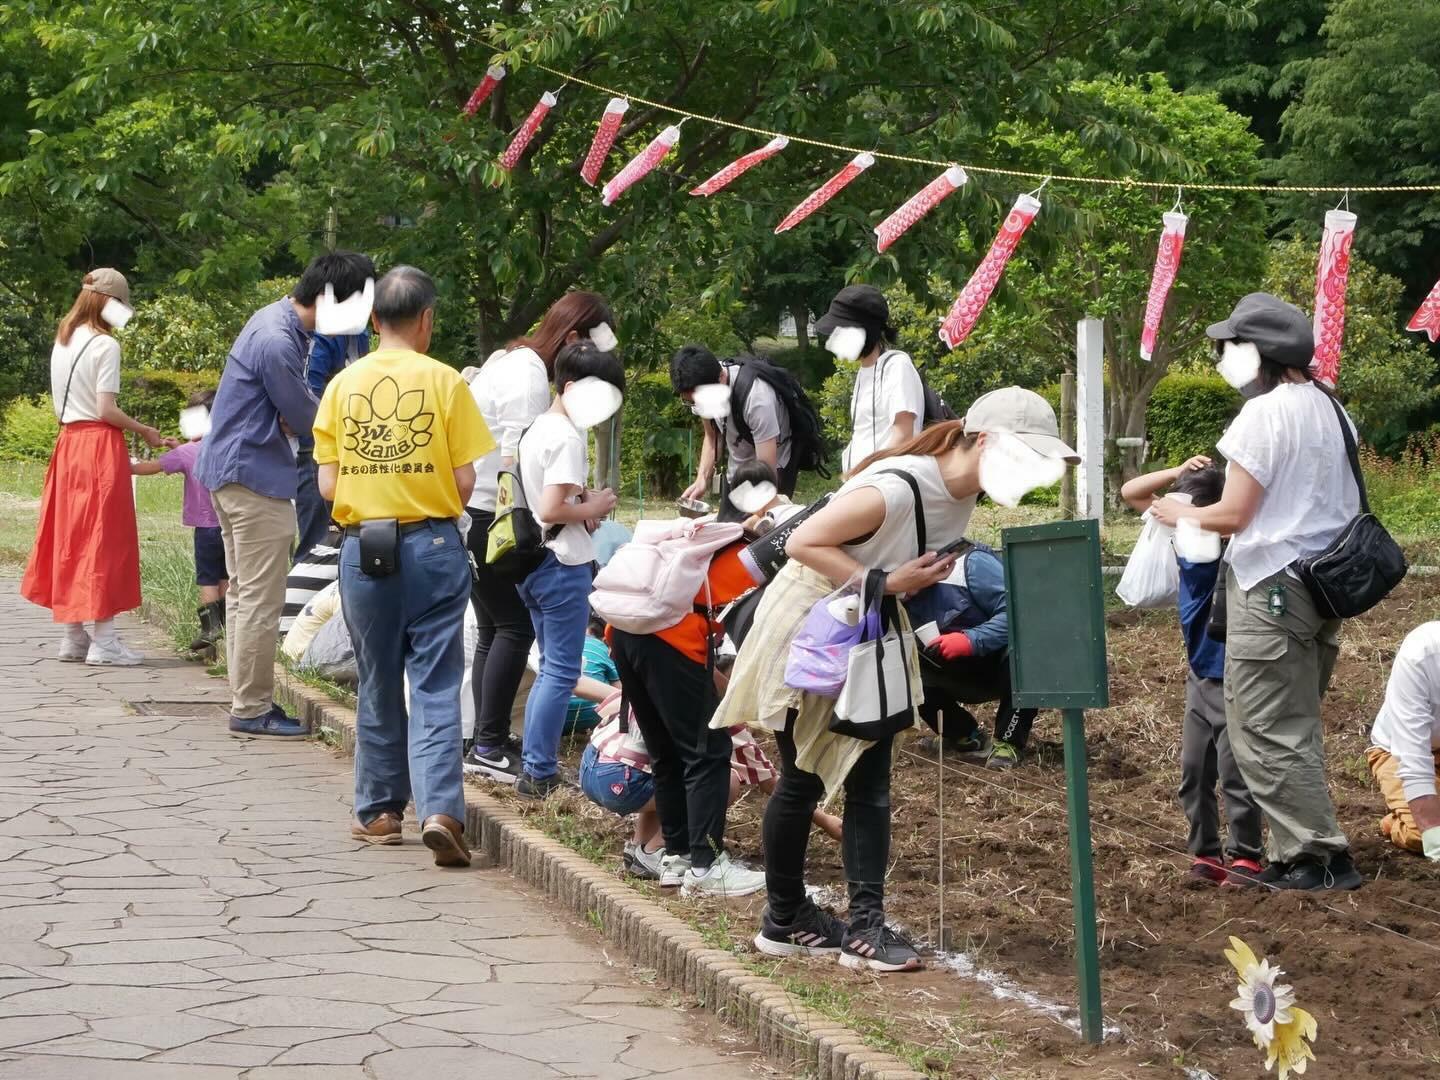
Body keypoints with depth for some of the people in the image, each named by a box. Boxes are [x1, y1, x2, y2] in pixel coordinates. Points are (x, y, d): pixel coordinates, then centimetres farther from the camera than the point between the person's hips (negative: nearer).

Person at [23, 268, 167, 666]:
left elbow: (60, 405, 14)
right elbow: (106, 410, -17)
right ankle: (103, 640, -5)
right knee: (103, 540, -4)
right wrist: (144, 431, -4)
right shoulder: (105, 345, -13)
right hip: (99, 446, -8)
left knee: (71, 536, 11)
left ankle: (74, 636, 14)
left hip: (69, 442, 8)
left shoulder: (62, 342, 12)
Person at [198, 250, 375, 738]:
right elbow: (306, 417, -15)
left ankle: (247, 701, 22)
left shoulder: (278, 319, 10)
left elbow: (291, 407, 14)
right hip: (255, 477, -11)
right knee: (261, 601, -5)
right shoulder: (277, 342, -24)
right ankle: (252, 710, 0)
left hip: (231, 470, 11)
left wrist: (294, 414, -8)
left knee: (243, 594, 15)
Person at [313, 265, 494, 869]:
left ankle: (379, 812, 22)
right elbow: (465, 483, -6)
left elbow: (328, 485, 1)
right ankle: (440, 810, -15)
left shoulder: (343, 386, 2)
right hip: (433, 546, -2)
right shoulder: (445, 382, -5)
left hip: (363, 547, 2)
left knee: (377, 686, 14)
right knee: (434, 686, -1)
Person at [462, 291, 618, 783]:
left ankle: (489, 741, 18)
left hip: (475, 513, 10)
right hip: (487, 516, -10)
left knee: (495, 628, 14)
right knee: (514, 627, -6)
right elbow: (517, 463, -22)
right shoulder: (527, 378, -17)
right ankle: (489, 747, -6)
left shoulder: (514, 361, 15)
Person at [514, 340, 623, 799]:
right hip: (562, 566, -10)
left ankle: (537, 768, 19)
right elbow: (550, 510, -25)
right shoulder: (567, 438, -17)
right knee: (562, 673, -4)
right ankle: (540, 774, -3)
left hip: (532, 563, 10)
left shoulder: (536, 430, 12)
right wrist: (592, 508, -10)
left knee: (550, 668, 17)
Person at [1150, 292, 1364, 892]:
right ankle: (1297, 855, 13)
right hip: (1325, 583, 9)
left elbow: (1233, 516, -14)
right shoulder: (1331, 410, 12)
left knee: (1266, 733, -4)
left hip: (1271, 588, -9)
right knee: (1295, 728, 14)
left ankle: (1323, 857, -6)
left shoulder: (1263, 416, -14)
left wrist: (1181, 514, 4)